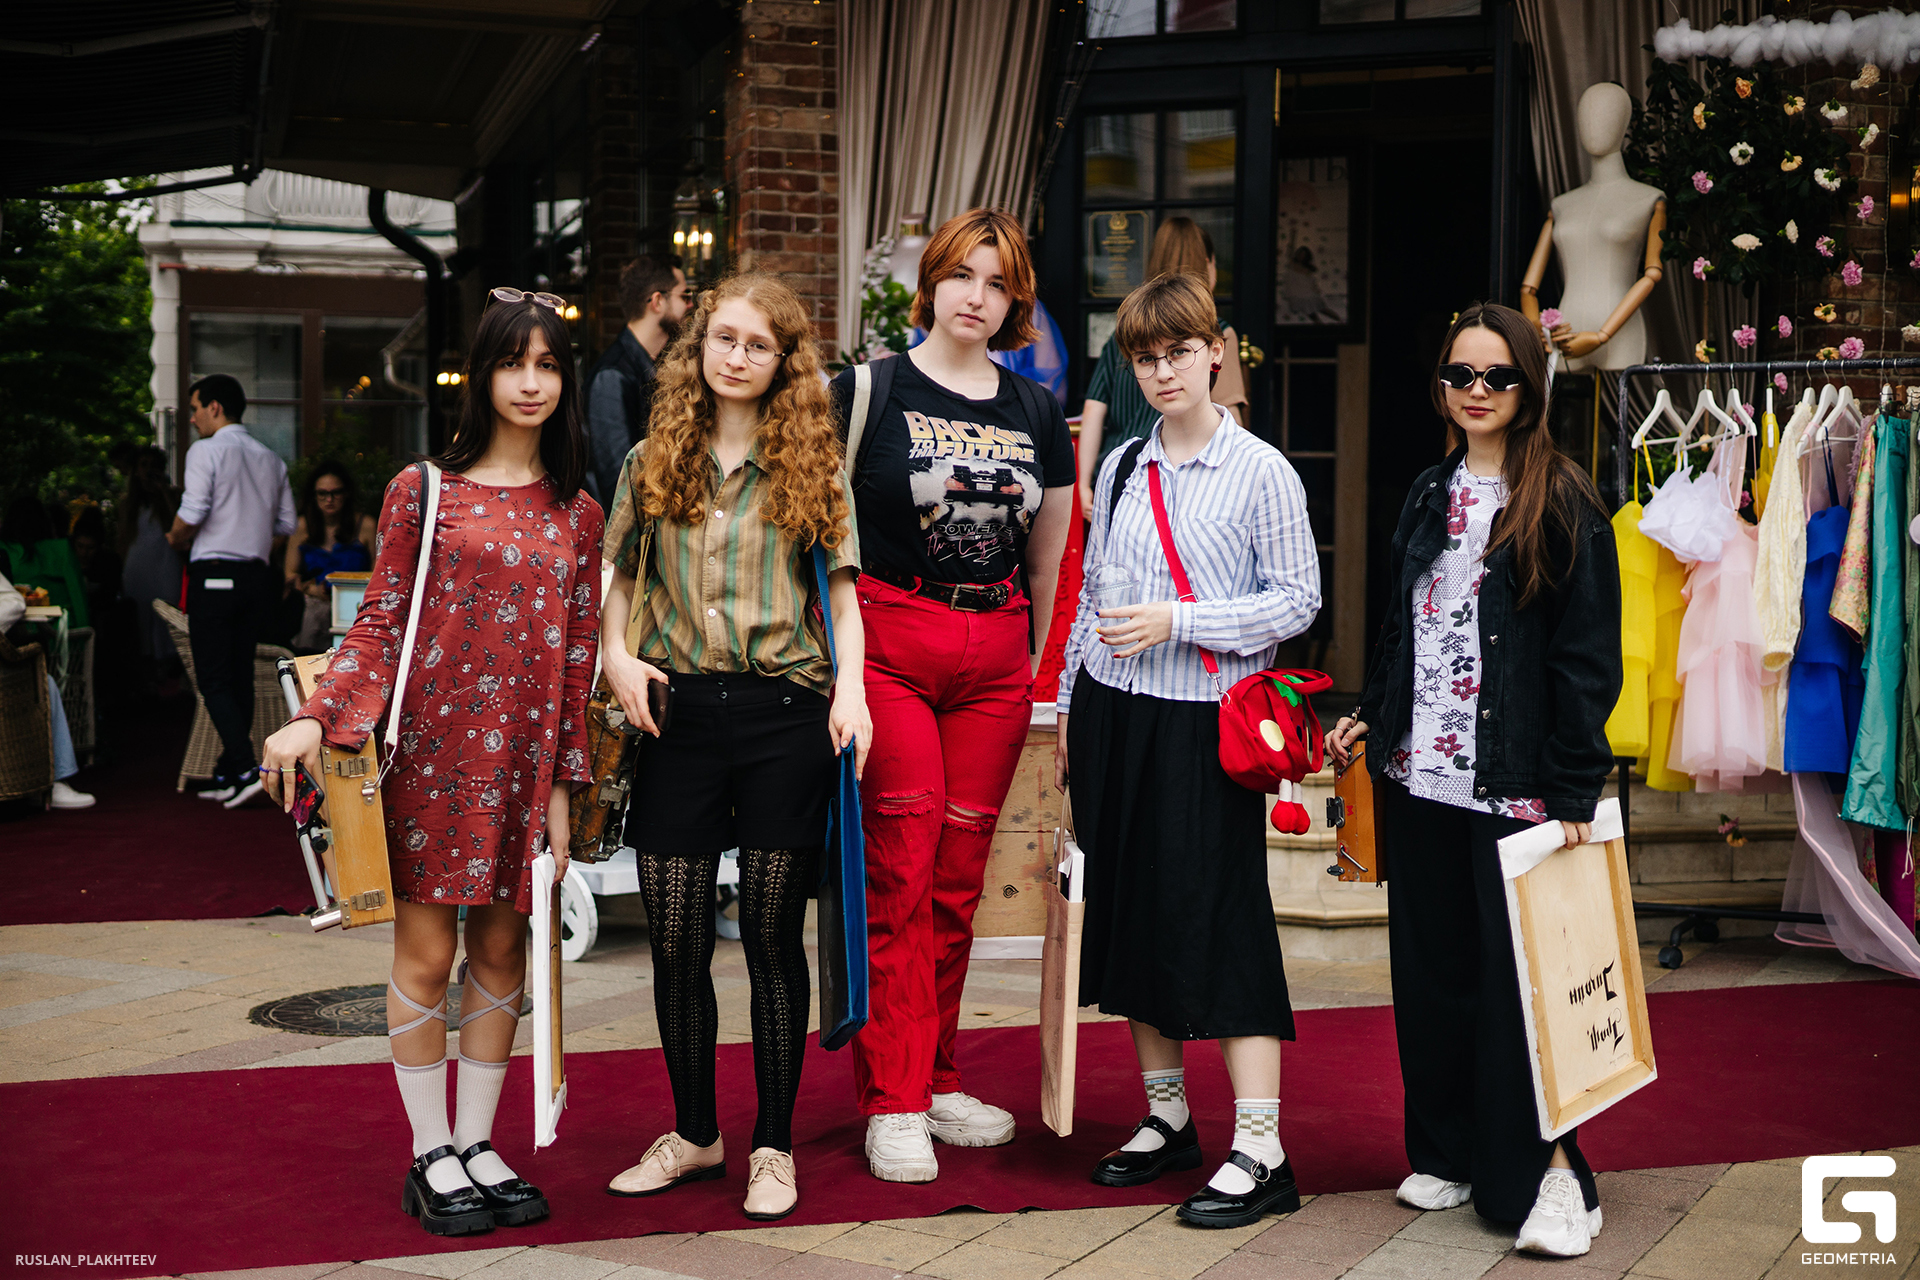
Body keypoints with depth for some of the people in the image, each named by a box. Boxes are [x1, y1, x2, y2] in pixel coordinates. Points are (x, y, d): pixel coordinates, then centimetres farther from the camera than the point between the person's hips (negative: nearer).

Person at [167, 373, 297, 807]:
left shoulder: (205, 451, -7)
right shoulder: (270, 459, 11)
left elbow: (190, 518, -15)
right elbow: (286, 525, 12)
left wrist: (175, 540, 5)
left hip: (213, 576, -6)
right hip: (255, 573, 6)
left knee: (214, 680, -3)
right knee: (240, 677, 10)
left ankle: (245, 768, -16)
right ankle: (227, 775, 14)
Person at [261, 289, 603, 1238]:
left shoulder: (578, 515, 8)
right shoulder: (425, 490, 1)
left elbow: (577, 658, 8)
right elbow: (378, 626, -1)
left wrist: (564, 783, 4)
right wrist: (317, 720, -16)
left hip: (525, 760, 3)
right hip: (435, 747, -3)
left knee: (501, 950, 8)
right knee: (426, 954, 1)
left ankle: (478, 1143, 22)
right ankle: (431, 1156, 14)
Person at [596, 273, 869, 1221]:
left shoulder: (812, 465, 6)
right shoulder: (652, 462, 10)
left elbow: (842, 589, 6)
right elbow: (620, 577, 15)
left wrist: (849, 687, -8)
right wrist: (616, 654, -3)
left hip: (784, 713, -2)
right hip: (679, 713, 2)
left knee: (772, 934, 4)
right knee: (675, 939, 5)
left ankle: (773, 1145, 17)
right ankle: (694, 1134, 23)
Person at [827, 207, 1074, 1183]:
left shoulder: (1039, 413, 12)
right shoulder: (870, 391, 0)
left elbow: (1048, 560, 18)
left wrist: (1044, 669, 18)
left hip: (996, 656, 4)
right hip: (889, 643, -4)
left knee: (957, 881, 8)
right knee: (898, 877, -5)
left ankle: (936, 1083, 20)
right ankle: (891, 1103, 3)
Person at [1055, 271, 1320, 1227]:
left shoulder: (1260, 470, -5)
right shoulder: (1121, 468, 11)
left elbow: (1298, 600, -7)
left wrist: (1176, 622, -15)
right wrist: (1070, 708, 16)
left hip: (1206, 718, -6)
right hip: (1115, 710, 6)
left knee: (1220, 914, -7)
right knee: (1130, 906, 10)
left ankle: (1261, 1151, -2)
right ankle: (1166, 1116, 24)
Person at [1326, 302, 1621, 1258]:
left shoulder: (1564, 507, -5)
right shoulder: (1428, 496, 13)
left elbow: (1589, 660, -8)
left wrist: (1570, 792, -12)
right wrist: (1369, 717, 11)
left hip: (1513, 784, -6)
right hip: (1417, 779, 6)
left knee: (1516, 969, -4)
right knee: (1432, 965, 11)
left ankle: (1543, 1170, 7)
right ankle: (1449, 1151, 24)